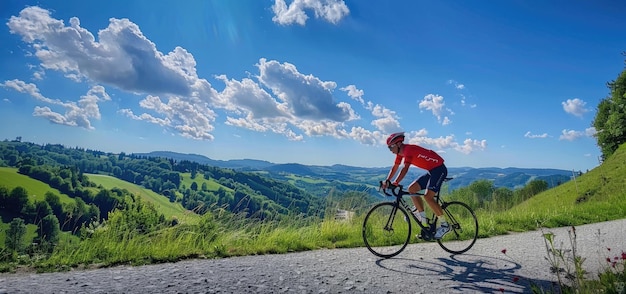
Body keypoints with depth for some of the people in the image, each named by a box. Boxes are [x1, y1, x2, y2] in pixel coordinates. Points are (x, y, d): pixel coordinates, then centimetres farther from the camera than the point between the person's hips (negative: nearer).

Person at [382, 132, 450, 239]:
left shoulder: (409, 149, -23)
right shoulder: (400, 153, 5)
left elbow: (405, 168, -33)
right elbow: (394, 168, 9)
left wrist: (395, 183, -39)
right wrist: (387, 181, -1)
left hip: (439, 169, -10)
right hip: (431, 171, 10)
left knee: (428, 196, -20)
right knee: (411, 189, 2)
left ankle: (444, 225, -10)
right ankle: (421, 215, 8)